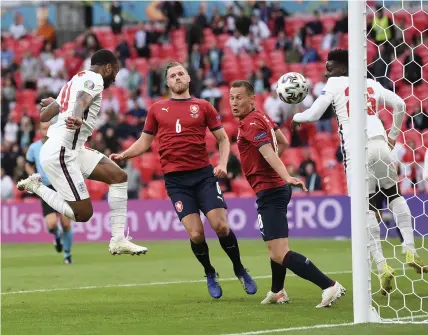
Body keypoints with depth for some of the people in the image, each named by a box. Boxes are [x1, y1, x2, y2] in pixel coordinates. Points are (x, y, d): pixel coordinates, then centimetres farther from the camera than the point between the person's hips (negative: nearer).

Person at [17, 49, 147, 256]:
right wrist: (77, 119, -54)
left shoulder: (75, 80, 20)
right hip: (61, 153, -10)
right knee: (83, 214, -8)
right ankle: (36, 187, 4)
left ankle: (118, 240, 3)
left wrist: (52, 103, 52)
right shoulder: (94, 79, -7)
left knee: (119, 176, 6)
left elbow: (44, 116, 28)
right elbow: (83, 100, -32)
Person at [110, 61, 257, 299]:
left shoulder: (203, 107, 6)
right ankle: (210, 275, 18)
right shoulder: (157, 110, 11)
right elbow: (144, 142, 18)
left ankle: (240, 270, 13)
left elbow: (223, 138, 10)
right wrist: (123, 155, 1)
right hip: (176, 179, 1)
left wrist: (223, 163, -7)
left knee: (221, 226, -11)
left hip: (204, 174, -1)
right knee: (196, 234, -8)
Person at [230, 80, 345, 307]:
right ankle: (277, 292, 44)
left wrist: (286, 177, -43)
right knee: (274, 247, 27)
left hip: (269, 192, -11)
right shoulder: (262, 116, 13)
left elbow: (269, 153, -30)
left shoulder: (251, 123, -16)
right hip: (277, 187, 11)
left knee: (280, 254, -17)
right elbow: (283, 143, 26)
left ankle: (329, 286, -24)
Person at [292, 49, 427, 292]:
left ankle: (382, 266, -12)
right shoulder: (372, 84, 21)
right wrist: (393, 135, 31)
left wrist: (294, 116, 26)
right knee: (394, 194, 22)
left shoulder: (334, 84, 10)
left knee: (367, 207, -1)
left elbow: (313, 115, 7)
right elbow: (400, 105, 21)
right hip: (380, 144, 3)